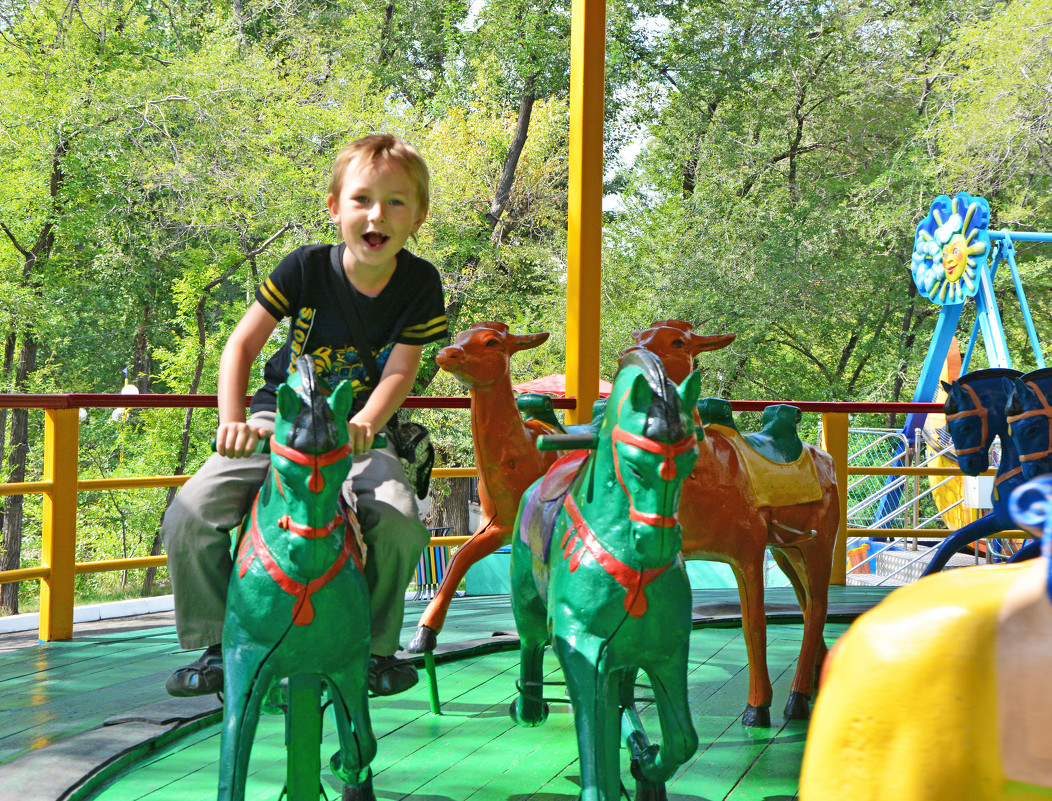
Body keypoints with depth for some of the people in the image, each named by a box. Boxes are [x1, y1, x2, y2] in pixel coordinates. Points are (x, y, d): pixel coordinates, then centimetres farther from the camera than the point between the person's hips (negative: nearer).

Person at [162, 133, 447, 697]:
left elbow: (400, 371, -11)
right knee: (190, 515, -21)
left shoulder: (419, 282, -9)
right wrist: (231, 420, -23)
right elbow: (242, 343, -7)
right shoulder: (306, 268, -11)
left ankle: (375, 647, -5)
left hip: (363, 429, 0)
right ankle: (215, 645, -1)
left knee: (398, 520, -31)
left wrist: (364, 425, -32)